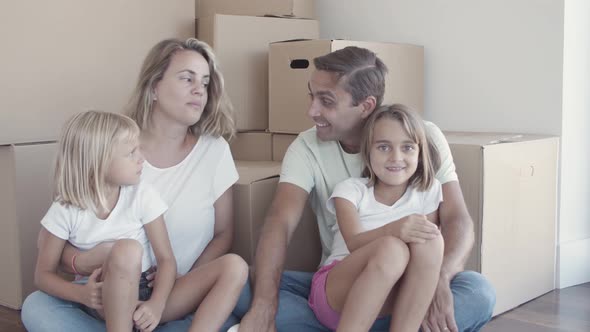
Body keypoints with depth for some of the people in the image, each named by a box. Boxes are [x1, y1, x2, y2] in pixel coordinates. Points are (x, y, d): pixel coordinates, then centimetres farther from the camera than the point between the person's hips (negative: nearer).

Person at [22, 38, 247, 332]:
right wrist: (83, 262, -25)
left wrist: (187, 282, -12)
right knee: (36, 307, -27)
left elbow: (223, 233, 6)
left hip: (179, 301, 0)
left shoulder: (214, 150, 0)